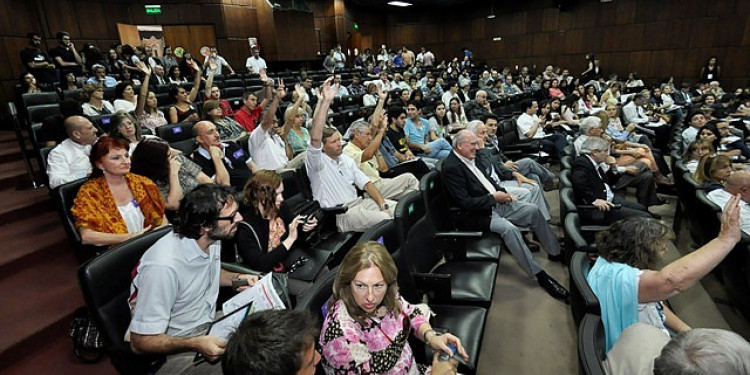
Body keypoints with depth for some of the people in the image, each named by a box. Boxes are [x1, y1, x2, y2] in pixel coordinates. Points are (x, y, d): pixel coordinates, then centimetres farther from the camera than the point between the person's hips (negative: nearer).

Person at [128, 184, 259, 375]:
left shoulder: (212, 238, -6)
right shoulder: (164, 266, -31)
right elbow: (141, 342, -22)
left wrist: (236, 278, -1)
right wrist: (195, 344, -34)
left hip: (209, 324, 8)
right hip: (172, 348, -7)